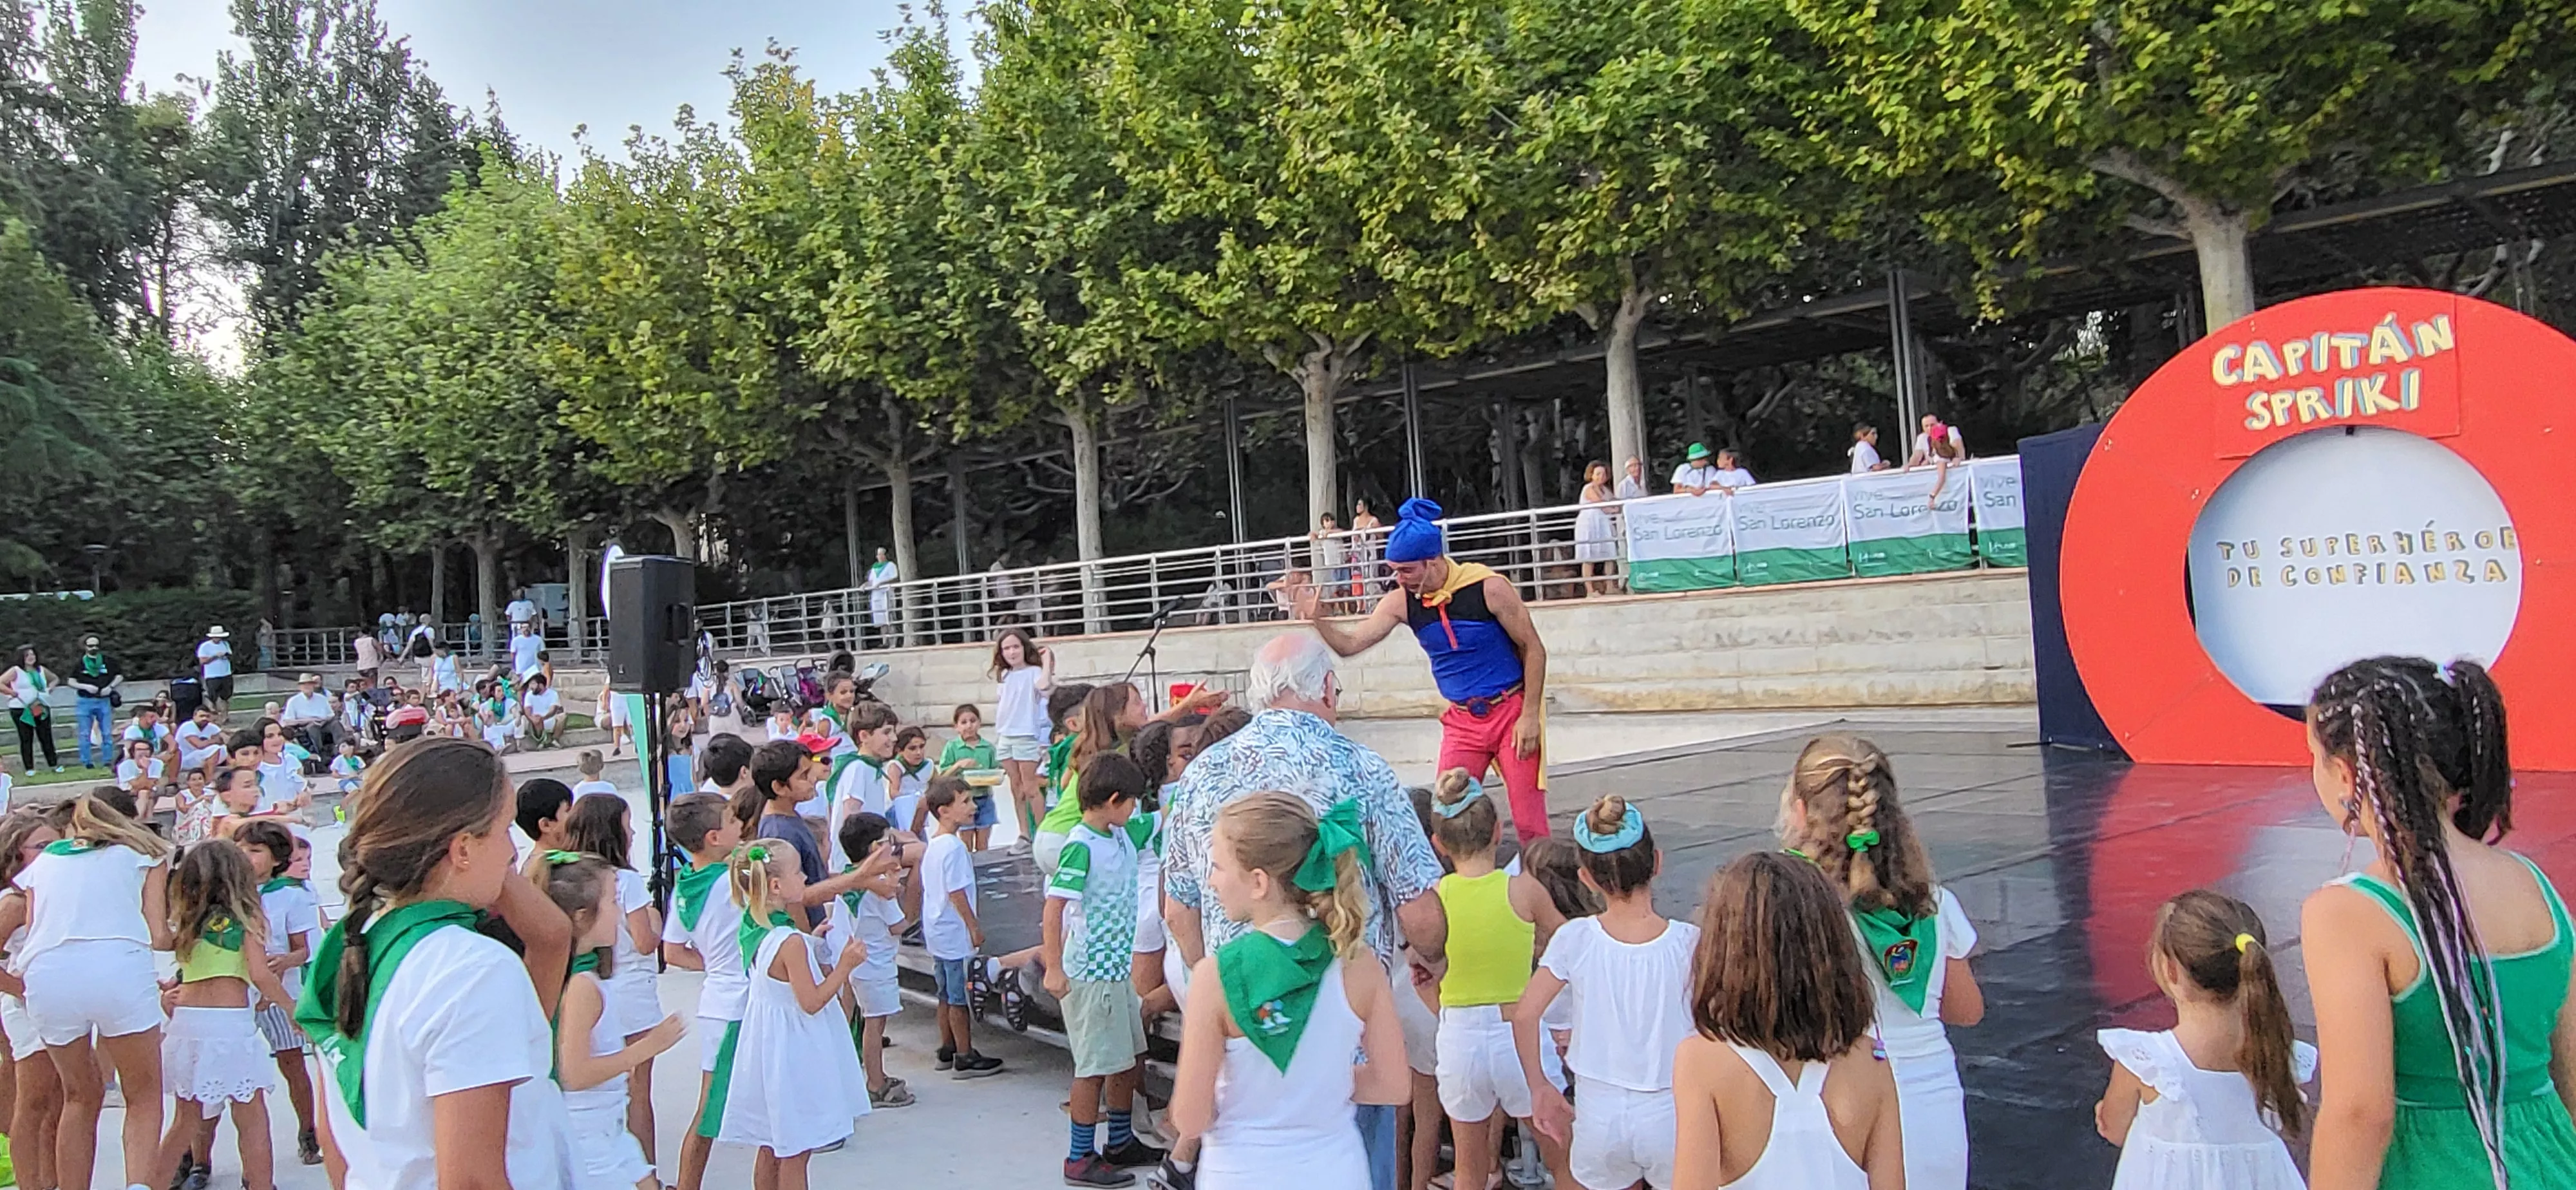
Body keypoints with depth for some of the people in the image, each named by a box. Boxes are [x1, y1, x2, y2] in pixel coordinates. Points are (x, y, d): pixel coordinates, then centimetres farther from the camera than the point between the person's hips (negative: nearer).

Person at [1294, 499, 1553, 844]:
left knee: (1529, 822, -5)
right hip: (1462, 721, 4)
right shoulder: (1402, 602, -3)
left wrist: (1530, 716, -13)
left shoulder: (1488, 588, -16)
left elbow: (1533, 649, -9)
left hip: (1512, 711, -4)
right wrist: (1317, 621, -21)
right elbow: (1351, 645, -2)